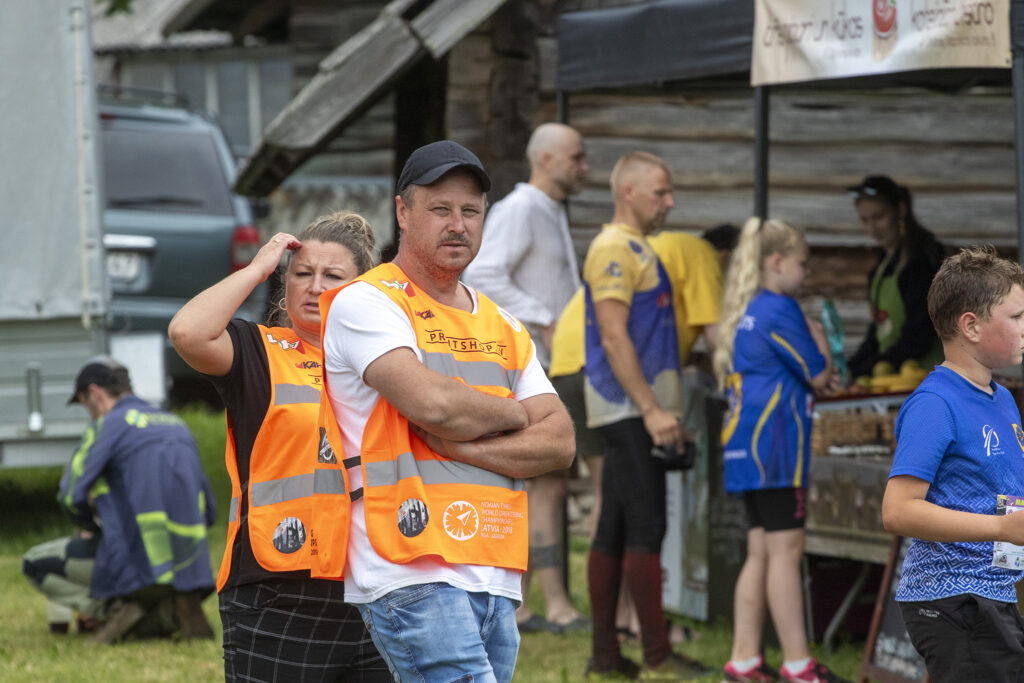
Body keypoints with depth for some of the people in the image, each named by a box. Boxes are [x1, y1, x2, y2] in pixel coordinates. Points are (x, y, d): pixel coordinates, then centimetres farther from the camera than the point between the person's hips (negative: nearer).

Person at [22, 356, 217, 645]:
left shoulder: (109, 424, -4)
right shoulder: (176, 425, 17)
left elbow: (72, 496, -7)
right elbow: (208, 511, 19)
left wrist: (92, 527, 13)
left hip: (136, 562, -7)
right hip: (189, 565, 7)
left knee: (35, 563, 11)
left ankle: (113, 607, -6)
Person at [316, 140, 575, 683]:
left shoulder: (504, 327, 21)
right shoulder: (365, 303, -1)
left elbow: (559, 442, 11)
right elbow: (432, 402, -17)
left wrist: (464, 446, -6)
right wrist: (514, 415, 3)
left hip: (497, 578, 7)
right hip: (411, 575, -7)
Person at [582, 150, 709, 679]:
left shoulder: (636, 249, 20)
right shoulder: (614, 249, -12)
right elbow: (614, 338, -19)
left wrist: (663, 410, 22)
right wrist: (653, 410, -22)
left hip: (636, 411, 10)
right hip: (629, 408, -10)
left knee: (614, 530, 8)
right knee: (645, 527, -10)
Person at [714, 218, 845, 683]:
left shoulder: (745, 313, 18)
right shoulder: (779, 310, -12)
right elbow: (819, 374, -8)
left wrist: (816, 379, 16)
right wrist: (819, 340, 9)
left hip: (745, 444, 10)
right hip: (774, 443, -10)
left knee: (760, 551, 10)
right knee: (785, 550, -8)